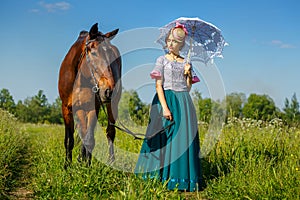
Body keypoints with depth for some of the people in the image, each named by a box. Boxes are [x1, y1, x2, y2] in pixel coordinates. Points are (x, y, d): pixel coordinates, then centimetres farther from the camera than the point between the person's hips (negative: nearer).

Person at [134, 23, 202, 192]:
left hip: (184, 102, 4)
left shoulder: (185, 62, 12)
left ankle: (183, 178, 9)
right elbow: (158, 85, -7)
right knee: (166, 139, -4)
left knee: (185, 138, 1)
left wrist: (188, 74, -3)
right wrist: (165, 107, -17)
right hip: (167, 100, -3)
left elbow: (188, 89, 13)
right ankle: (164, 177, 5)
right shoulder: (162, 60, 1)